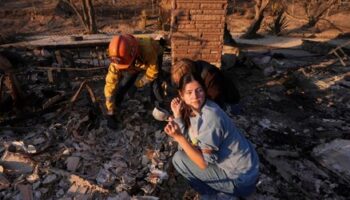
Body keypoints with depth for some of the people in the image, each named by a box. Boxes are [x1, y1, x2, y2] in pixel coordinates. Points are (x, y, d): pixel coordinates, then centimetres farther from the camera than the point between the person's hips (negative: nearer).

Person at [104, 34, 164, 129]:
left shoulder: (146, 49, -48)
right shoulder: (117, 60, -36)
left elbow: (153, 72, -31)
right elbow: (110, 84, -31)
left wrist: (139, 83, -18)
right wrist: (110, 112, -28)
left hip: (154, 58, -2)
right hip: (134, 66, 2)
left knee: (155, 85, -21)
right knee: (121, 86, -10)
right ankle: (112, 114, 11)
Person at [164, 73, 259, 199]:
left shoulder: (210, 118, -28)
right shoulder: (193, 110, -3)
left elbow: (204, 163, -23)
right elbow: (187, 143, -6)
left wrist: (178, 137, -28)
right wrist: (177, 115, -11)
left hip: (240, 178, -8)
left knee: (179, 159, -9)